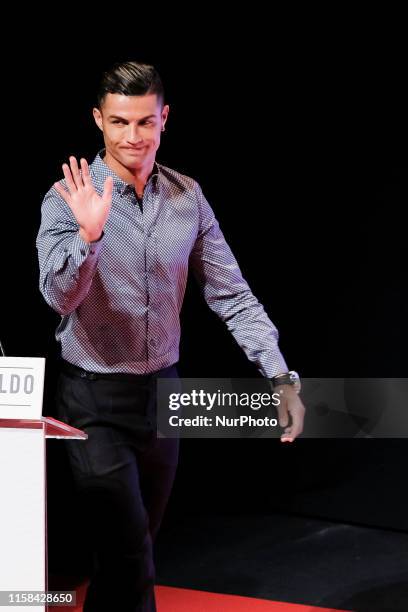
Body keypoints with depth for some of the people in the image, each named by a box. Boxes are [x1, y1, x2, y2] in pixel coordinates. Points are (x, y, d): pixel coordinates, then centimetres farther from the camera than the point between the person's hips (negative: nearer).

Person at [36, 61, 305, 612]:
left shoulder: (188, 197, 1)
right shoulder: (69, 199, -11)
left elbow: (231, 294, 1)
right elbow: (60, 297, -22)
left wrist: (280, 377, -7)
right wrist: (90, 234, -40)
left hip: (163, 390, 5)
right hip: (94, 397, -4)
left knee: (140, 542, 17)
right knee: (129, 554, -8)